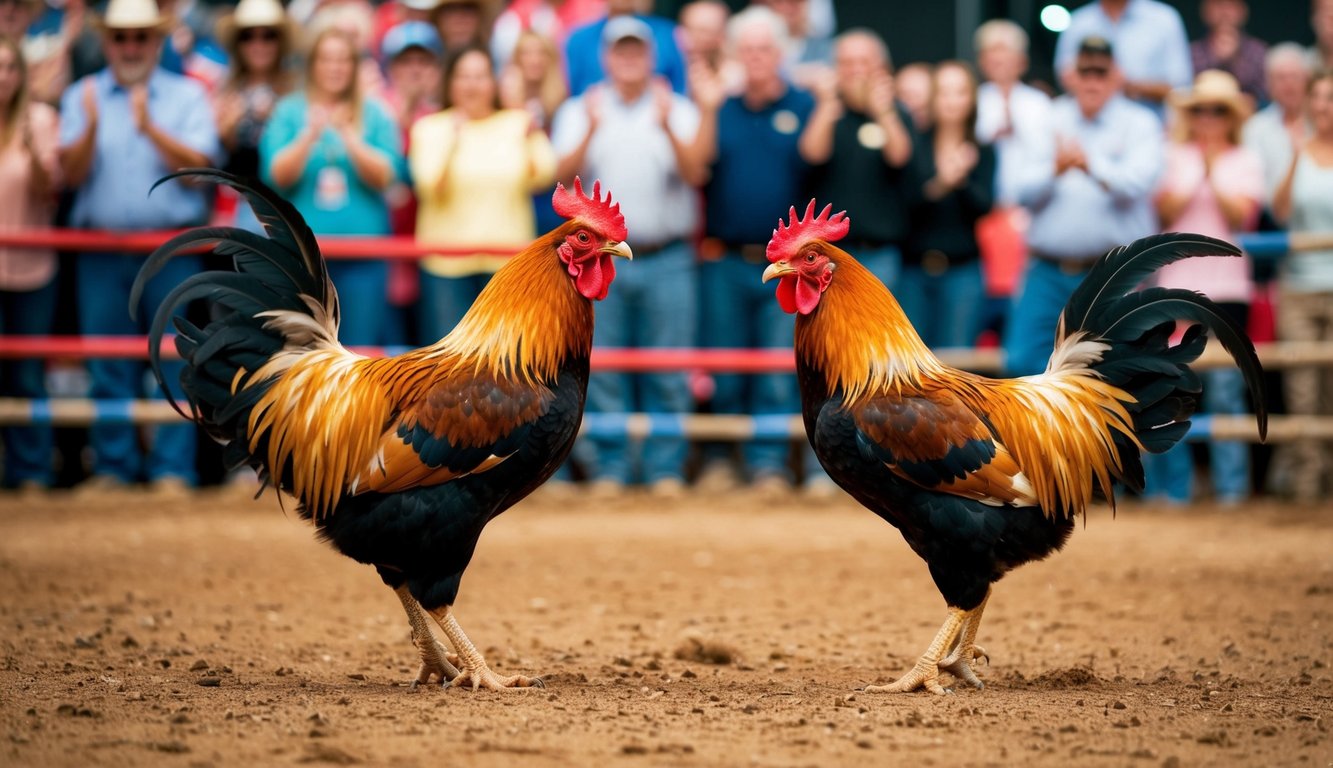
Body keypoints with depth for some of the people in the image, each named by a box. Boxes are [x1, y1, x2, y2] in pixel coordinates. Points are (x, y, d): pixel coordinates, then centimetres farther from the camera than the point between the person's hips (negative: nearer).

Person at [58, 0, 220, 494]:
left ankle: (172, 468, 0)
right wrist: (91, 126, -18)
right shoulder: (82, 96, 11)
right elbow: (72, 173, 0)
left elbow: (199, 166, -6)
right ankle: (113, 466, 10)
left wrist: (150, 128, -19)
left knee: (175, 362, -4)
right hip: (102, 247, 1)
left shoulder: (187, 96, 7)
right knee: (108, 368, 3)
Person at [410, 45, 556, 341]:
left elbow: (542, 178, -5)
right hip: (448, 263, -1)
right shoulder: (430, 128, 6)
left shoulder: (518, 123, 8)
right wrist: (453, 140, -21)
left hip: (508, 259, 1)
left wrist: (532, 138, -22)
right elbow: (429, 187, -9)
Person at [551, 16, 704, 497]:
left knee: (669, 375, -1)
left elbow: (694, 173, -7)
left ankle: (666, 469, 4)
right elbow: (564, 174, -5)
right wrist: (591, 131, -23)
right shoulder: (579, 111, 9)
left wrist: (667, 129, -25)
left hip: (667, 261, 0)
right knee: (602, 371, -1)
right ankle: (609, 467, 6)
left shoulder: (679, 111, 8)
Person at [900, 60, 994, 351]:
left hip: (962, 270, 0)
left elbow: (983, 205, -6)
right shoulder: (914, 145, 3)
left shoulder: (983, 152, 6)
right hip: (913, 268, 0)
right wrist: (938, 185, -27)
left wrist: (961, 181, -26)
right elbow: (903, 201, -8)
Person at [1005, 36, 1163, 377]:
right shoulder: (1050, 122, 11)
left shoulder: (1139, 124, 2)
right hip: (1049, 272, 3)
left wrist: (1090, 164, -29)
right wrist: (1055, 169, -18)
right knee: (1023, 361, -4)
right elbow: (1025, 191, 2)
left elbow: (1136, 182, -15)